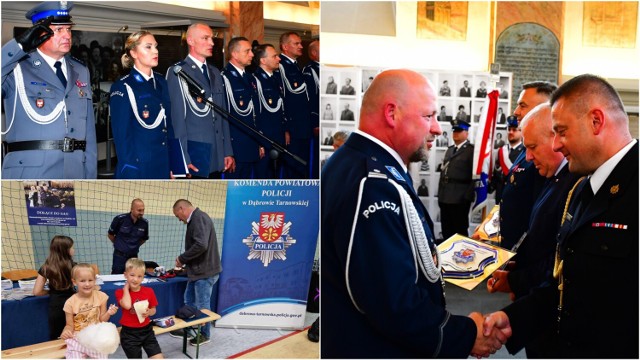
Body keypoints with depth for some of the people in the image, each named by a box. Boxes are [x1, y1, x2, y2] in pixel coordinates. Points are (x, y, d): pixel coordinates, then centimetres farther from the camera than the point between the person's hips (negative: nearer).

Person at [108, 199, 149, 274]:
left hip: (133, 256, 3)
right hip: (119, 255, -3)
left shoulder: (144, 223, -4)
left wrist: (135, 247, 9)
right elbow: (110, 234, 3)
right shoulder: (120, 219, -12)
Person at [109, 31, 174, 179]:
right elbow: (121, 135, -10)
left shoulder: (161, 82, 10)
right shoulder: (123, 88, -8)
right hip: (137, 168, -6)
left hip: (163, 167, 6)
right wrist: (128, 171, -13)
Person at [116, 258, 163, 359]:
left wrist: (149, 312, -13)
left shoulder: (149, 291, -1)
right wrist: (126, 288, -15)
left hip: (146, 330, 2)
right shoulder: (120, 292, -8)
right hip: (129, 333, -2)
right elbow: (127, 305, -28)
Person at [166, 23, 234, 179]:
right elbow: (177, 118, -11)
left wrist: (228, 152, 13)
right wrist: (183, 159, -14)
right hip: (193, 156, -7)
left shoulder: (215, 73, 16)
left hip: (217, 157, 7)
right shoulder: (177, 72, -6)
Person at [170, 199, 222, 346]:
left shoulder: (199, 218, -20)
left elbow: (201, 245, -30)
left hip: (204, 271, -10)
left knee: (202, 306, 4)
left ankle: (205, 335, 18)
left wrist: (182, 259, -18)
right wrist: (185, 261, 5)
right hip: (198, 270, 10)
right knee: (189, 301, 19)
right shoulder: (195, 219, 12)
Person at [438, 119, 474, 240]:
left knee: (460, 231, -1)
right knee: (446, 231, 10)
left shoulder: (472, 150, -5)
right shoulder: (450, 150, 20)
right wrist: (440, 194, 13)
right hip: (445, 197, 7)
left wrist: (468, 196, -16)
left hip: (460, 198, -7)